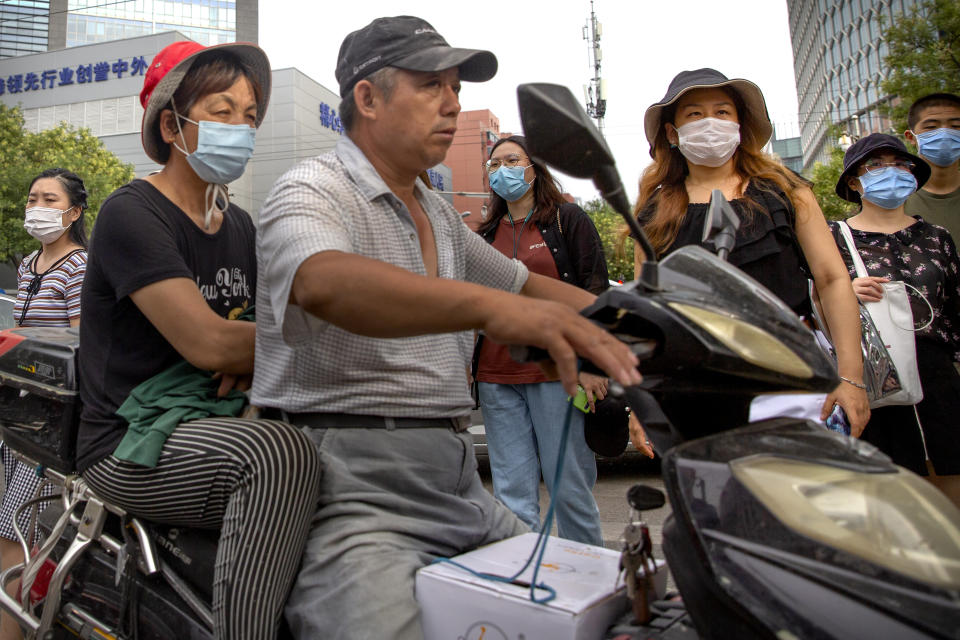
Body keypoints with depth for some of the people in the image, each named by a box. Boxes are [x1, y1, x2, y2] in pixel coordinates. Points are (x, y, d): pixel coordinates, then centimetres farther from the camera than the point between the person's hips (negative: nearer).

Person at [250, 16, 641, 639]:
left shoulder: (440, 214, 18)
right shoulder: (310, 191, -7)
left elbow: (526, 284, 24)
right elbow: (327, 284, -29)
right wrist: (491, 306, -45)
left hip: (457, 488, 7)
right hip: (354, 493, -7)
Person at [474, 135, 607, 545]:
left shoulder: (568, 220, 6)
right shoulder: (486, 234, 18)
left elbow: (595, 293, 0)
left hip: (556, 372, -4)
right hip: (497, 377, 4)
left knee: (570, 487, 1)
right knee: (512, 492, 5)